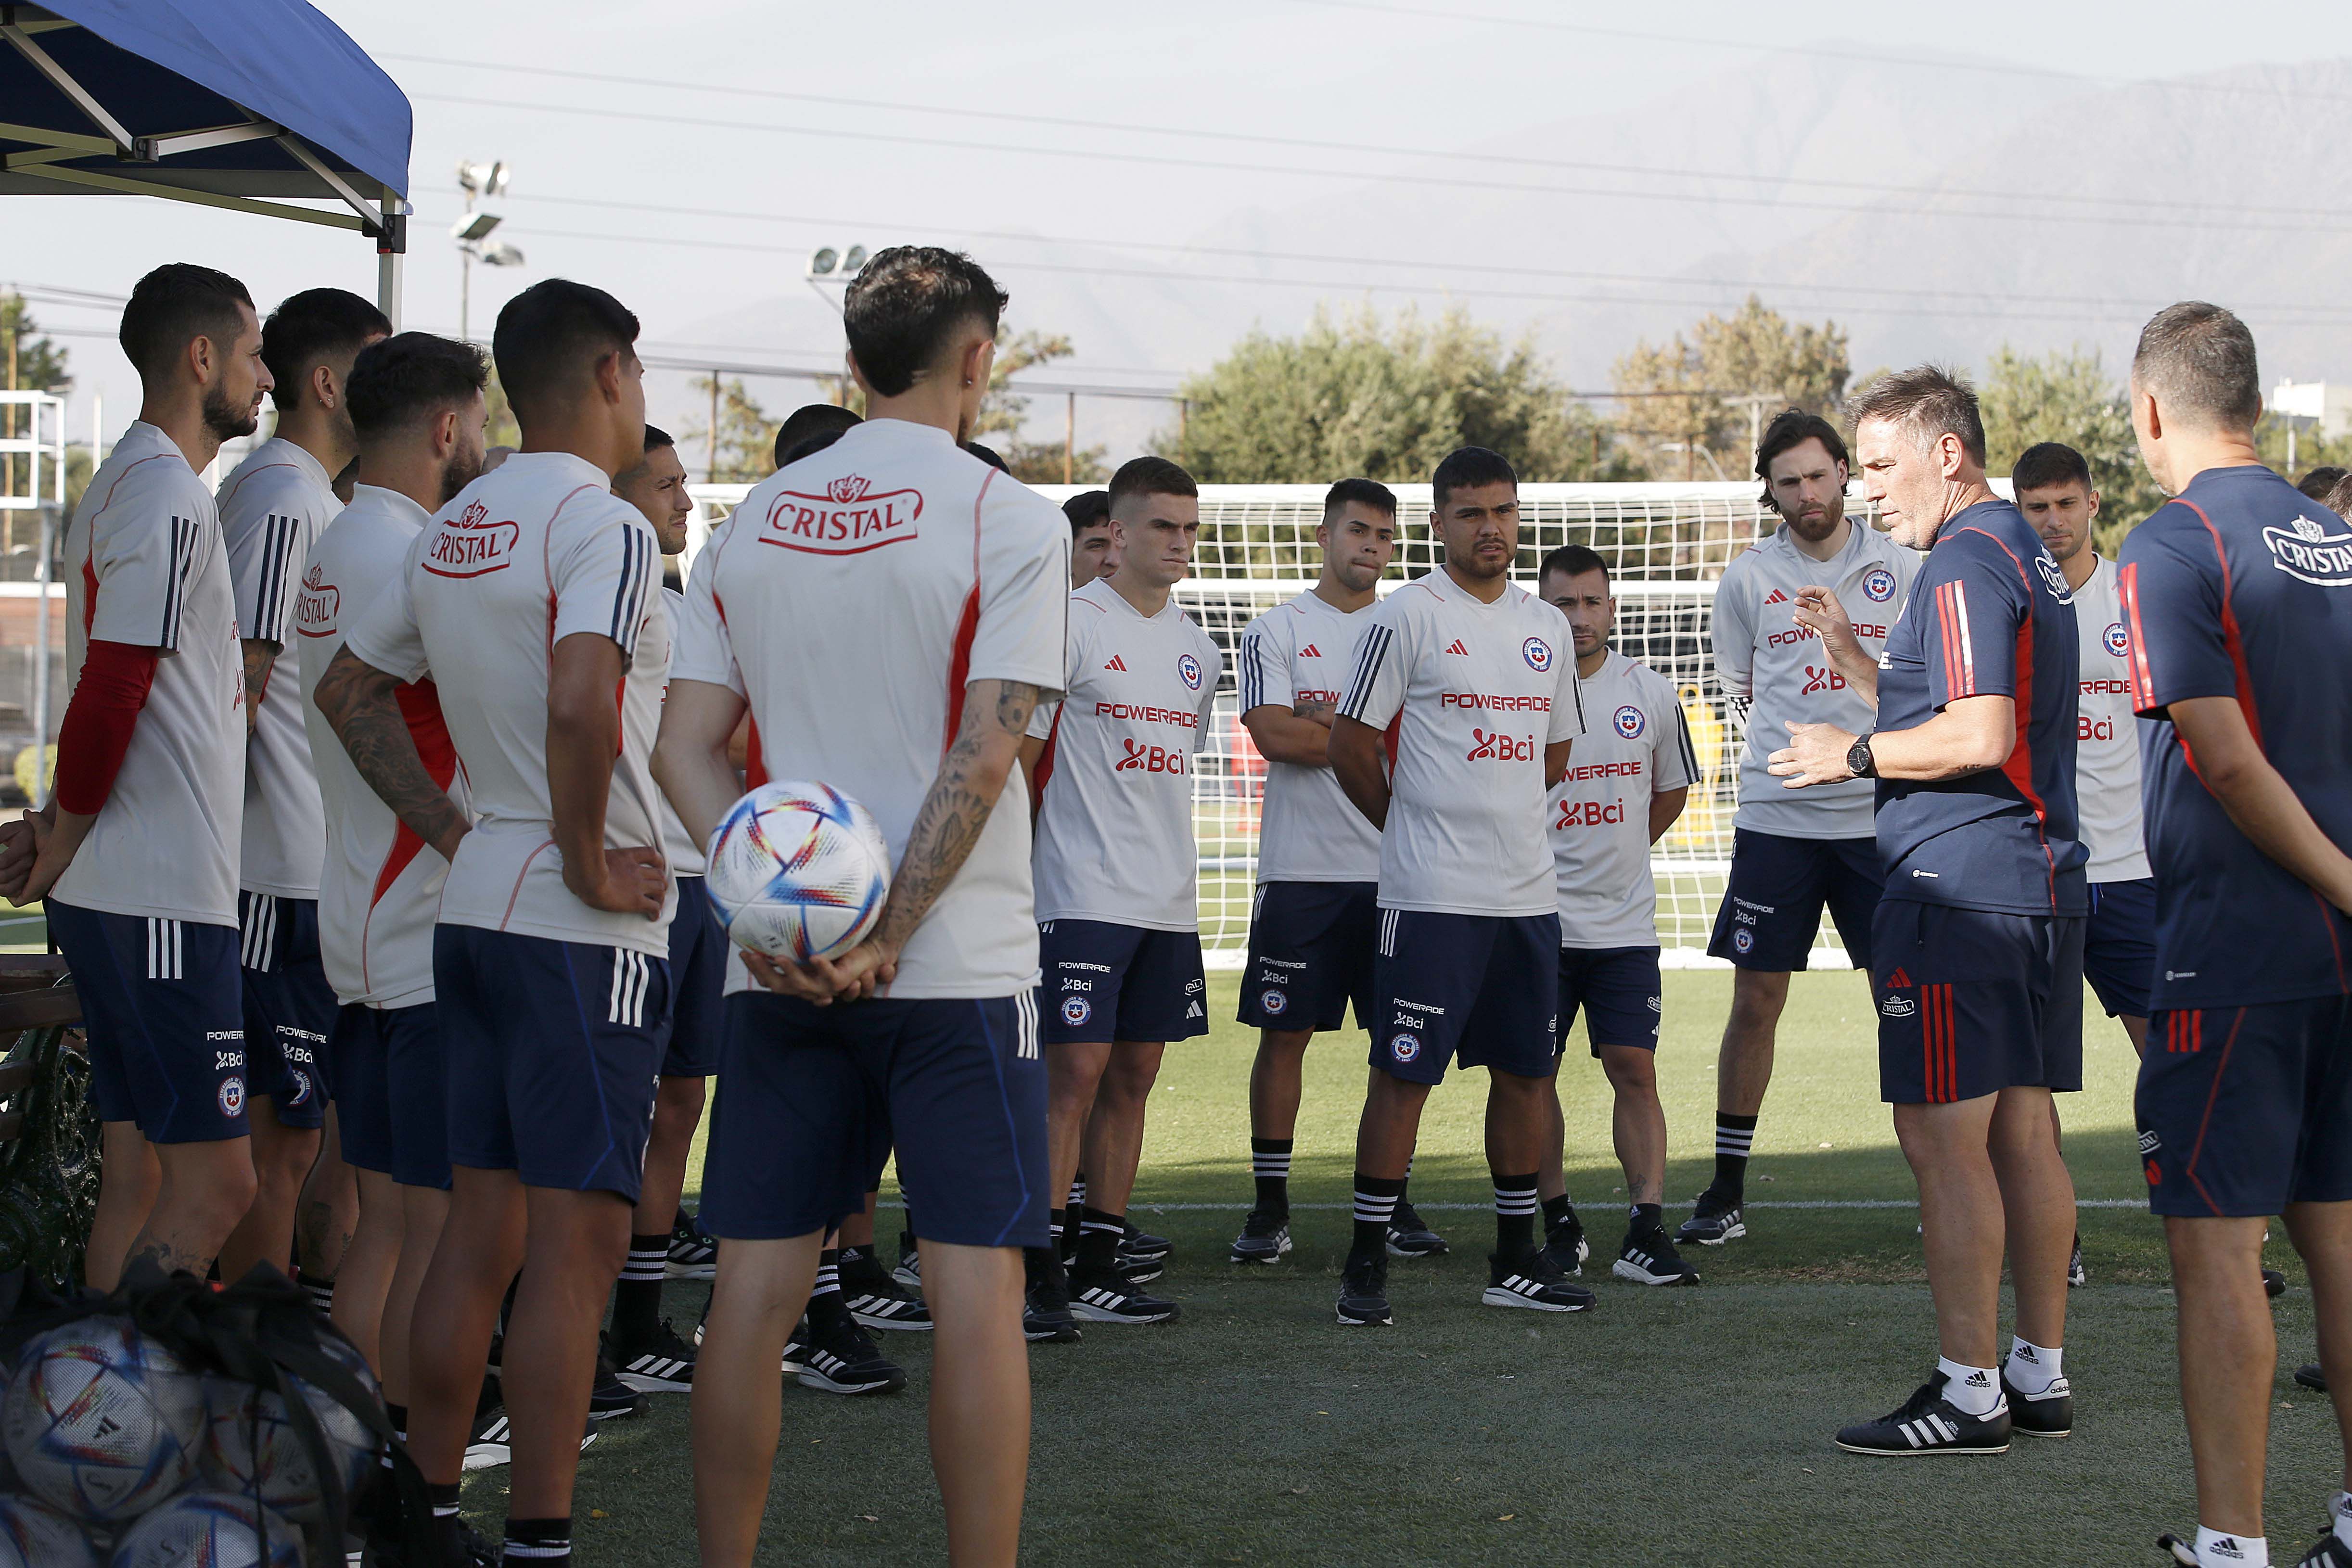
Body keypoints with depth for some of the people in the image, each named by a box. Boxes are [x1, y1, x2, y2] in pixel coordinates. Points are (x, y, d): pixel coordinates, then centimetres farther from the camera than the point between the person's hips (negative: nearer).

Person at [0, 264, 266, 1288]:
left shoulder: (122, 484, 18)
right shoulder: (171, 498, -14)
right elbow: (110, 700, -19)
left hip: (114, 894, 10)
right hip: (161, 896, -10)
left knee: (139, 1174, 11)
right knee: (216, 1182, -9)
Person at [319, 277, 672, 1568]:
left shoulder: (451, 530, 13)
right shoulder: (603, 526, -14)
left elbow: (349, 692, 21)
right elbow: (579, 704, -30)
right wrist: (590, 863, -18)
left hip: (472, 910, 8)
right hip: (583, 931, -8)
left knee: (480, 1229, 14)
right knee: (576, 1239, -4)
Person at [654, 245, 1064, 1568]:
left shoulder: (752, 522, 9)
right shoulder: (1009, 519, -6)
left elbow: (687, 747, 4)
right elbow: (983, 752, -14)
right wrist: (888, 936, -13)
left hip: (781, 965, 5)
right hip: (963, 962, -5)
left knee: (757, 1283, 8)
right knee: (978, 1283, 0)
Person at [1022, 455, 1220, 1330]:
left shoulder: (1196, 647, 14)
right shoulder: (1072, 624, -7)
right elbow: (1018, 755, -7)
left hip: (1169, 899, 7)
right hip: (1084, 896, -7)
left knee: (1133, 1076, 8)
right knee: (1074, 1075, -10)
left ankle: (1097, 1268, 13)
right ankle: (1034, 1275, -7)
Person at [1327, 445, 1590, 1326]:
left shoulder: (1545, 627, 13)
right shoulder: (1406, 617, -6)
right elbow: (1351, 747, -4)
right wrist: (1416, 826, 7)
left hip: (1528, 890, 6)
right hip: (1431, 896, -6)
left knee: (1526, 1071, 9)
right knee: (1403, 1073, -5)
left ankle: (1516, 1261, 19)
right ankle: (1366, 1262, 1)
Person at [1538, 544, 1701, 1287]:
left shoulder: (1650, 692, 3)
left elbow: (1672, 790, 20)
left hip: (1624, 920, 2)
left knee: (1635, 1069, -4)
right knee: (1534, 1075, 3)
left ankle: (1646, 1232, -3)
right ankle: (1558, 1222, 16)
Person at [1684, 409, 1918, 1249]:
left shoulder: (1899, 568, 3)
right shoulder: (1748, 578, 4)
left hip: (1881, 816, 0)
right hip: (1776, 817, 0)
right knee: (1756, 1000, 1)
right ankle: (1728, 1189, 9)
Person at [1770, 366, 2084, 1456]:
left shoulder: (1963, 564, -13)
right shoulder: (2030, 558, 18)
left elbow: (1980, 738, -22)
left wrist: (1856, 753, -11)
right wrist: (1853, 657, 17)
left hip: (1957, 890, -10)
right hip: (2043, 880, 10)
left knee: (1944, 1136, -7)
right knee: (2024, 1130, 12)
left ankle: (1969, 1394, -5)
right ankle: (2042, 1375, 17)